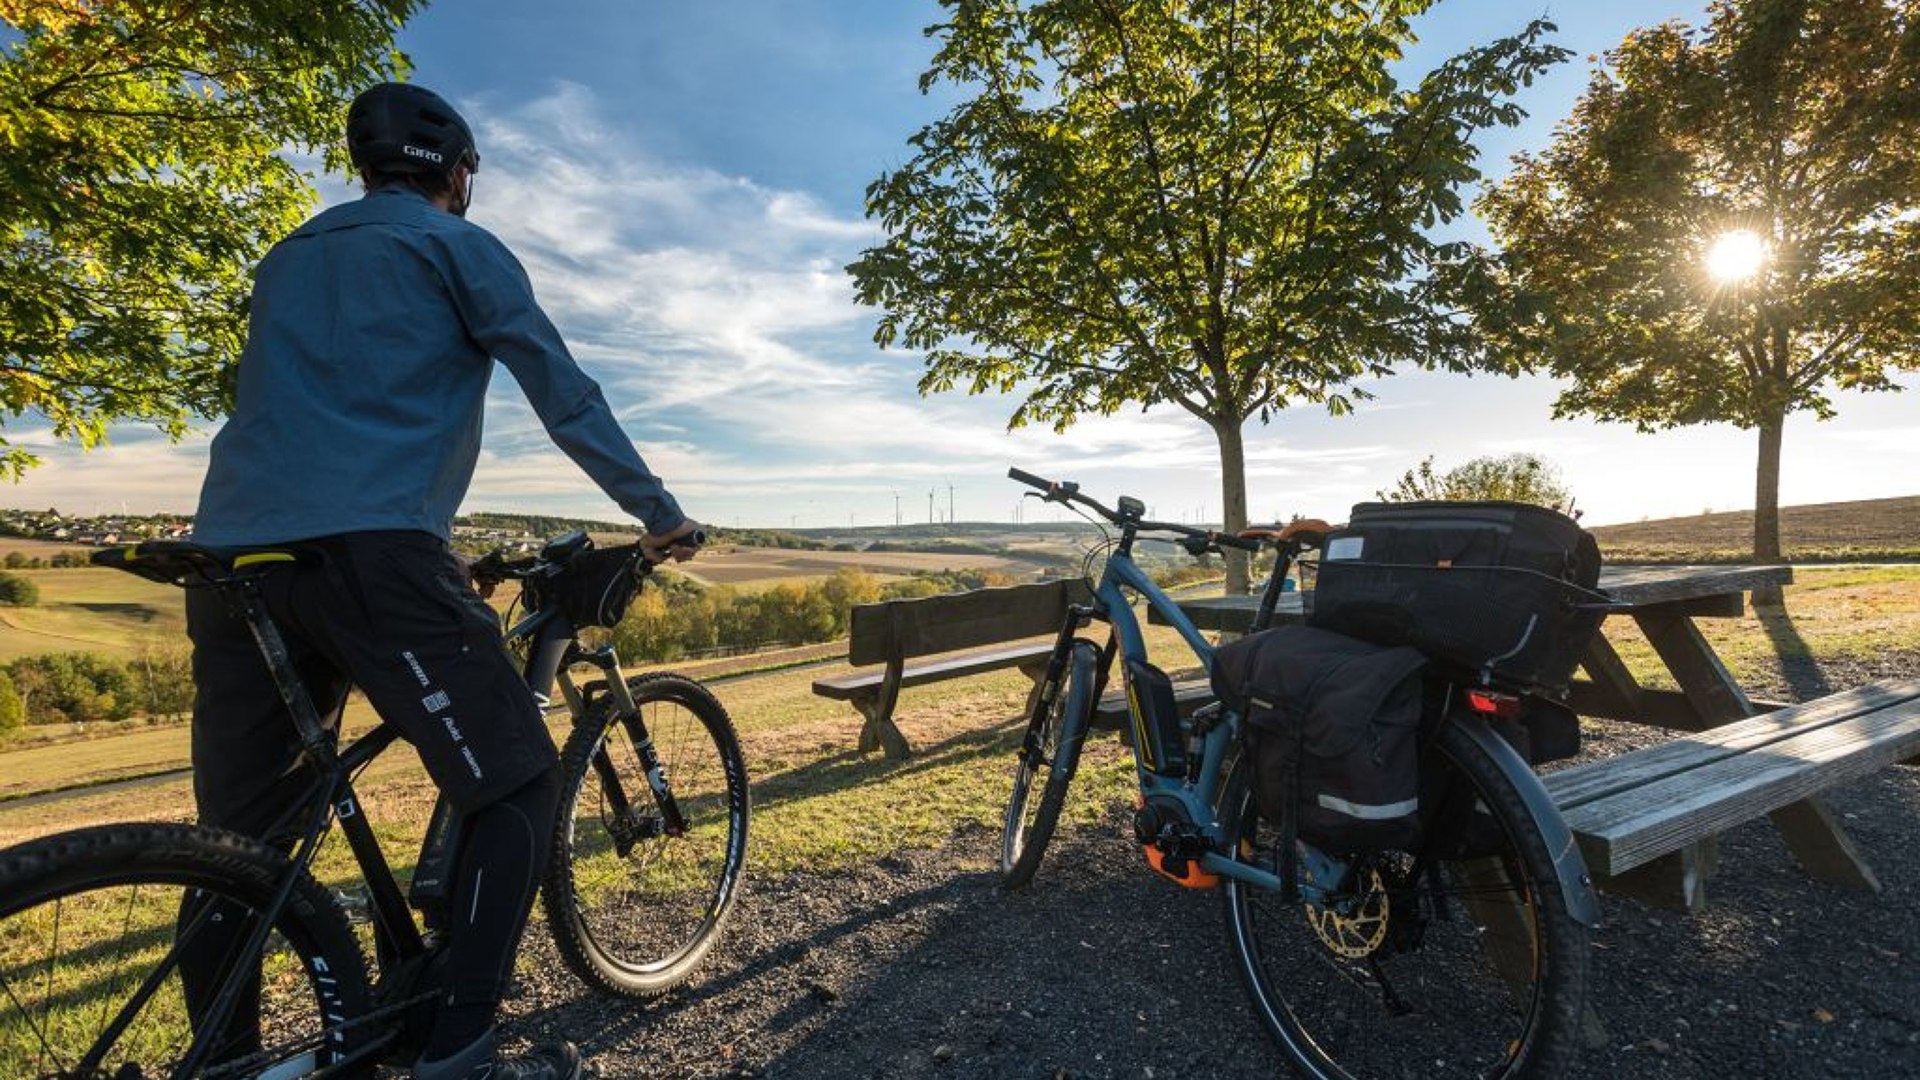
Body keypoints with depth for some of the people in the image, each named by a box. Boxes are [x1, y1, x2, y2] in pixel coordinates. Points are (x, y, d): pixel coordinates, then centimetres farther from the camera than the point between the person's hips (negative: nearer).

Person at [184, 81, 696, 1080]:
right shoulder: (457, 247, 9)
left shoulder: (289, 256, 29)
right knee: (516, 790, -1)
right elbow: (568, 398, 4)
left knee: (237, 836, 15)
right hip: (370, 552, -7)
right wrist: (658, 513, 11)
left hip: (232, 553, 8)